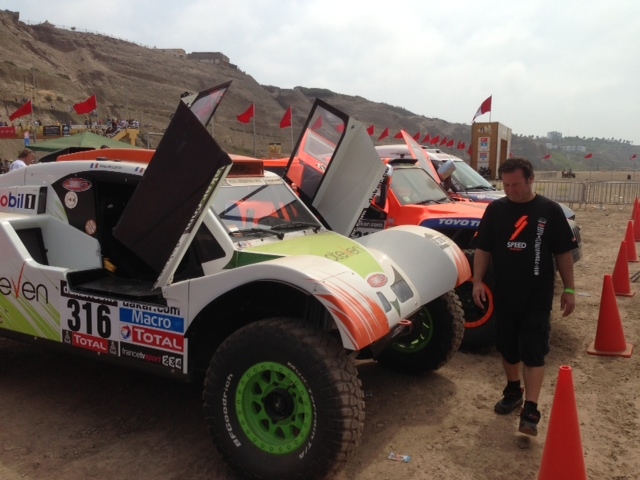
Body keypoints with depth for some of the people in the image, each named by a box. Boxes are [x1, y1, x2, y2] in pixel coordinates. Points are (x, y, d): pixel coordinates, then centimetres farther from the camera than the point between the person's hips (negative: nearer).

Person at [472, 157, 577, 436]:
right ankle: (512, 391, 35)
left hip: (537, 297, -3)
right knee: (508, 348, 14)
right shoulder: (495, 209, 2)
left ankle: (530, 411, -1)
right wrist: (478, 280, -4)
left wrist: (569, 289, -1)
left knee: (533, 353, -4)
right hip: (504, 295, 3)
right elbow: (483, 249, 5)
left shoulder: (550, 211, -4)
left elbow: (563, 253, 0)